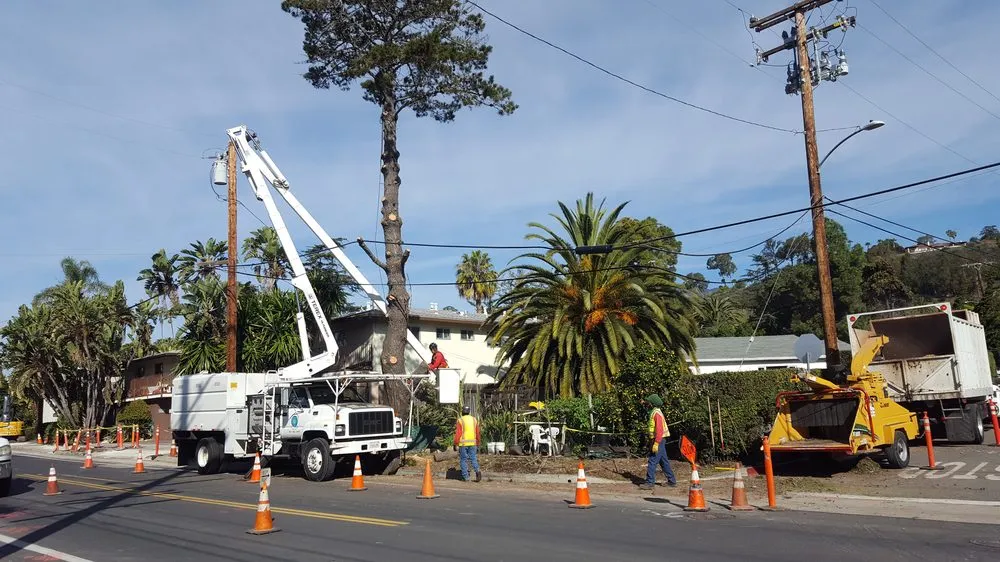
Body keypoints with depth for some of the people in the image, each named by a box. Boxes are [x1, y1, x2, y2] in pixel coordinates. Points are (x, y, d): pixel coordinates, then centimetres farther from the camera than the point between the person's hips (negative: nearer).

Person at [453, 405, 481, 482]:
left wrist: (456, 444, -6)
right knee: (473, 459, 6)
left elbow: (458, 433, -11)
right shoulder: (474, 420, 8)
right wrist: (478, 444, 18)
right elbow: (477, 433, 10)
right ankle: (477, 471, -19)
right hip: (472, 443, 3)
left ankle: (466, 477, 5)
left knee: (463, 460, 6)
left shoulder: (460, 420, -6)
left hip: (463, 444, -3)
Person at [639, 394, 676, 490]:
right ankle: (672, 481, 22)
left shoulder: (657, 413, -17)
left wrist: (656, 444, -26)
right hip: (659, 440, 10)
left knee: (652, 461, -9)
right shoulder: (654, 412, 13)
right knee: (664, 461, 15)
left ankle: (650, 483, -7)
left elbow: (659, 430, -24)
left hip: (658, 440, -10)